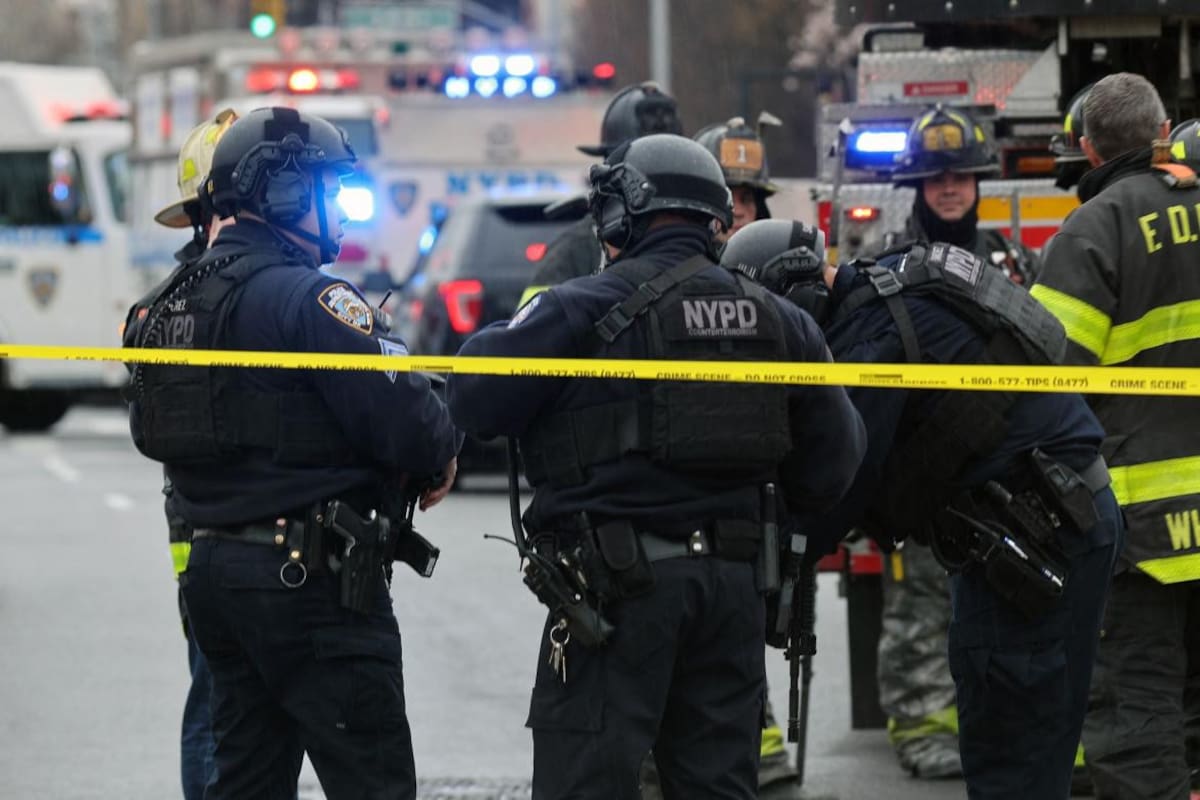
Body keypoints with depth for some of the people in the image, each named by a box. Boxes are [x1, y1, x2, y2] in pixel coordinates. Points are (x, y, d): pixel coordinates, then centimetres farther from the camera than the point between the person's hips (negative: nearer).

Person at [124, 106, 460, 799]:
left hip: (215, 566, 9)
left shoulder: (175, 303, 12)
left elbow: (153, 434, 19)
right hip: (311, 578, -9)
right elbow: (403, 415, -20)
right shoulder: (309, 299, -15)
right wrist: (442, 453, 4)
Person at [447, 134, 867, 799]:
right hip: (734, 581, 6)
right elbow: (829, 468, 11)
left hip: (620, 580, -6)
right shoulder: (777, 320, 11)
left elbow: (473, 401, -8)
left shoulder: (585, 308, -8)